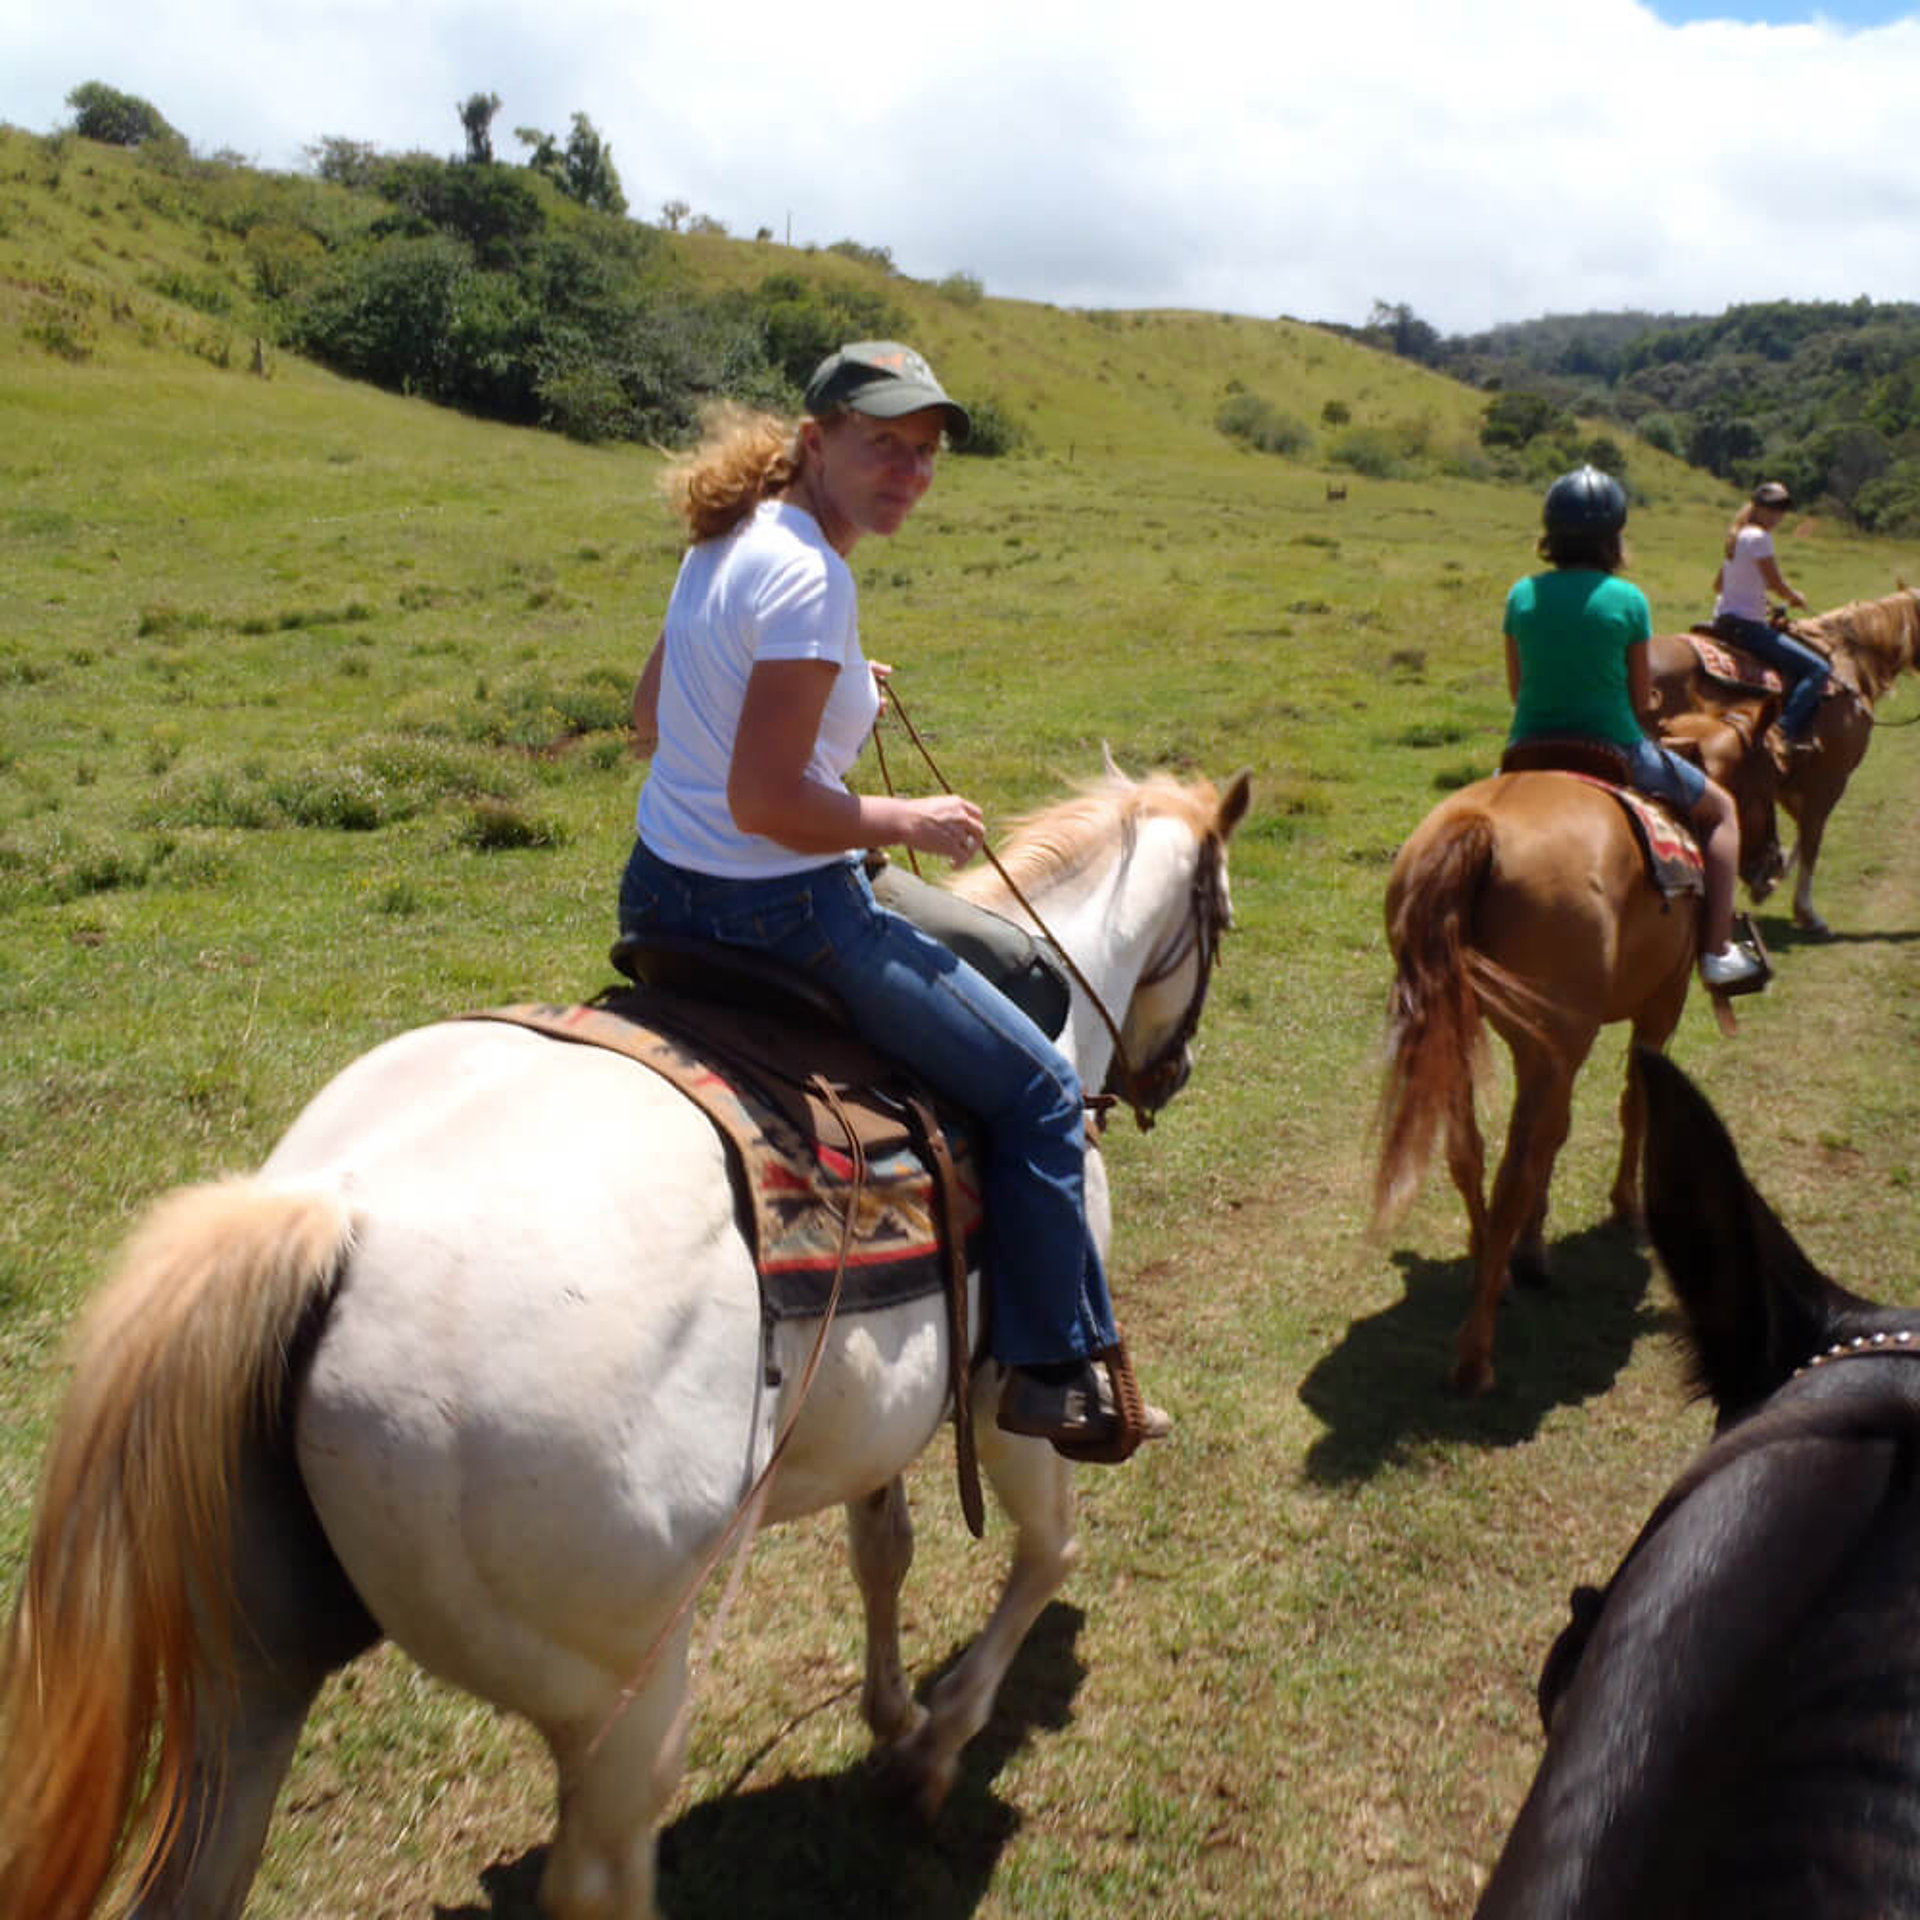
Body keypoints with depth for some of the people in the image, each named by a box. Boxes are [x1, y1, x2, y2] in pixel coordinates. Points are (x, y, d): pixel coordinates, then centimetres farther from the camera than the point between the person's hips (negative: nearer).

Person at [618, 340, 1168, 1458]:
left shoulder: (726, 542, 9)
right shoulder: (809, 576, -21)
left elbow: (650, 719, 18)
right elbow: (765, 803, -26)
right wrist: (912, 823, -12)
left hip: (662, 894, 10)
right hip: (774, 915, -10)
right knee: (1039, 1091, 4)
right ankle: (1058, 1372, 15)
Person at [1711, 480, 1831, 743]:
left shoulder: (1737, 534, 15)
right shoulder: (1759, 537, -14)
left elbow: (1718, 585, 22)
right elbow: (1776, 585, -14)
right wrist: (1796, 598, 7)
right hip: (1746, 626, -11)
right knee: (1817, 670, -14)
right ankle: (1784, 732, -19)